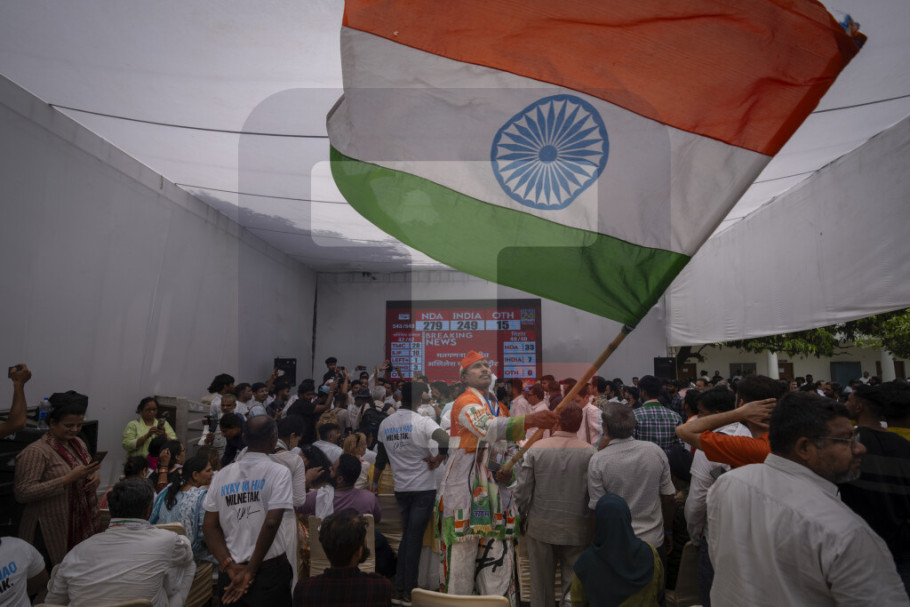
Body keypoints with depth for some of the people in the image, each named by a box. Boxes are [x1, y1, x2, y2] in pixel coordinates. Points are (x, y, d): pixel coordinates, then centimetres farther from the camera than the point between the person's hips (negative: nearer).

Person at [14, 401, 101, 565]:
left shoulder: (78, 443, 7)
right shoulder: (36, 452, -15)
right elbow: (23, 493, -20)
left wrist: (94, 476, -2)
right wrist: (68, 479, -26)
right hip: (52, 532, -6)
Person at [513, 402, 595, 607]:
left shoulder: (536, 449, -10)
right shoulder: (589, 452, -12)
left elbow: (522, 490, -8)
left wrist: (523, 517, 9)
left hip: (540, 526, 1)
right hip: (576, 528, 0)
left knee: (541, 583, 16)